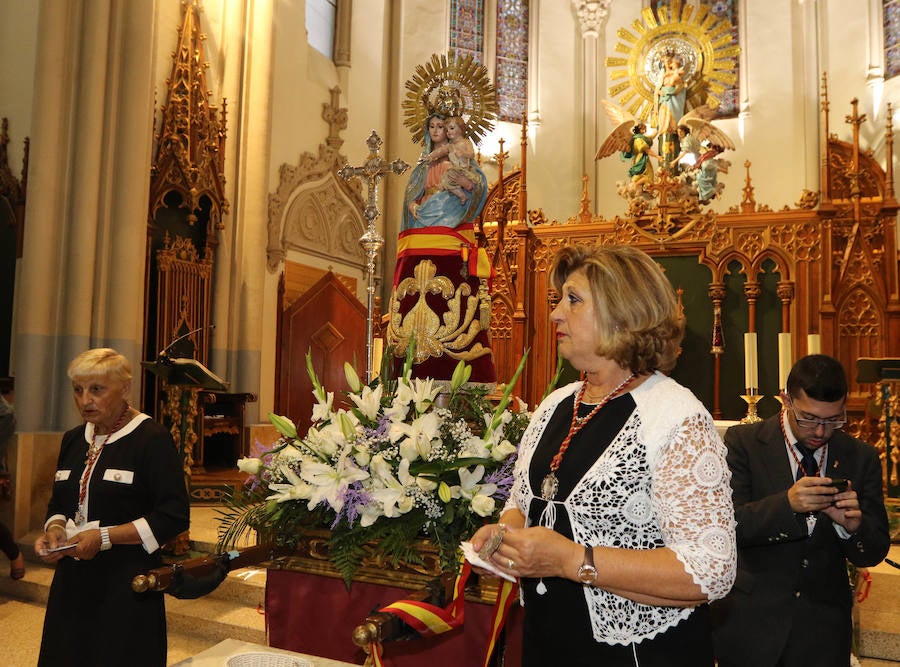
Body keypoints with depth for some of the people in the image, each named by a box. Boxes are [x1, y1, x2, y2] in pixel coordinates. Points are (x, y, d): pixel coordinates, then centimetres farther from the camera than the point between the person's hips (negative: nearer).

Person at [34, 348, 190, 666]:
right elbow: (58, 504, 21)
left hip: (127, 582, -6)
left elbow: (175, 516, -14)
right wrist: (54, 529, -1)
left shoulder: (152, 438, -11)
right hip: (72, 578, 6)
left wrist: (104, 537, -18)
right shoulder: (73, 440, 12)